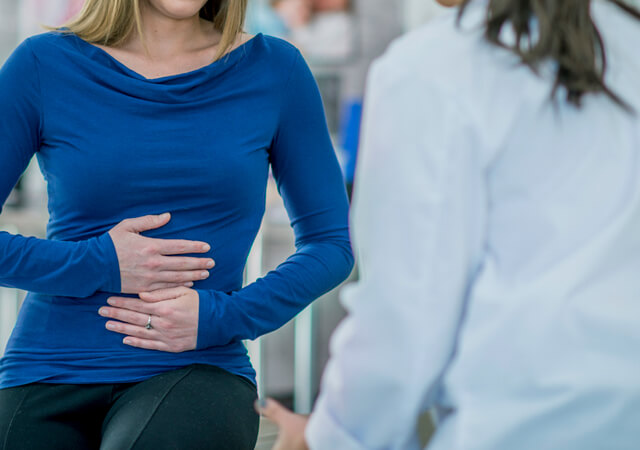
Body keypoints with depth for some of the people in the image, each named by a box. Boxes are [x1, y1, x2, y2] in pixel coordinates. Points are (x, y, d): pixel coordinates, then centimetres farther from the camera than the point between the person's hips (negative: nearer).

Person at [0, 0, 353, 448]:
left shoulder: (275, 71, 3)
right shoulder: (43, 65, 0)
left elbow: (330, 243, 8)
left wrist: (219, 318, -7)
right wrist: (98, 265, -11)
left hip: (197, 371, -1)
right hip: (49, 377, 1)